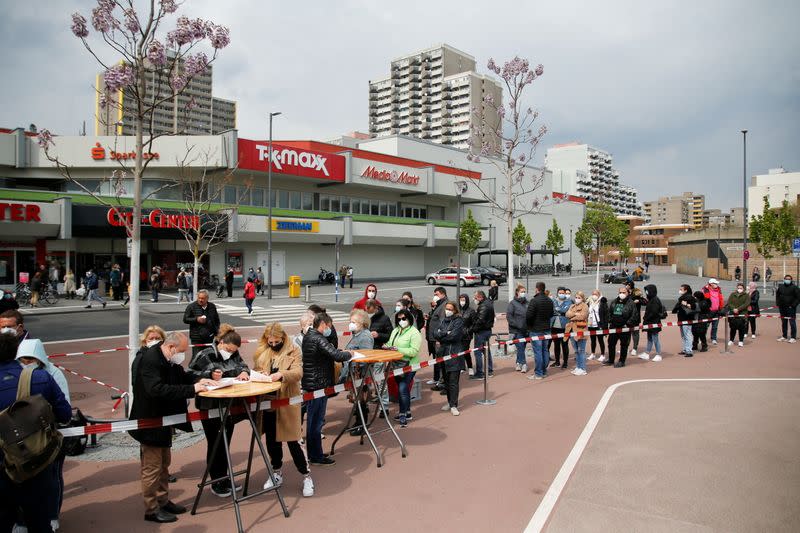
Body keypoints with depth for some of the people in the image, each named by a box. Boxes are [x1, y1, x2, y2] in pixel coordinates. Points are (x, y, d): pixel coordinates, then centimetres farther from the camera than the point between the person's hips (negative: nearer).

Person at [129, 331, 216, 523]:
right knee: (152, 467, 4)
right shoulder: (150, 360, -26)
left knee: (164, 463, 19)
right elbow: (157, 389, -37)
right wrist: (191, 389, -36)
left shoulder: (169, 360, -1)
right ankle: (151, 510, 19)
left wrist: (198, 380, -6)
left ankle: (163, 501, 33)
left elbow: (181, 375, 15)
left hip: (163, 419, 9)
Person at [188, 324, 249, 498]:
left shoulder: (234, 355, 4)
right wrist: (209, 375, -24)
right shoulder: (204, 356, -11)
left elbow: (243, 364, 16)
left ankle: (224, 478, 31)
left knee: (225, 443, 16)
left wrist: (244, 372, -6)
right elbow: (190, 374, -11)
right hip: (210, 408, -5)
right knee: (214, 444, 6)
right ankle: (216, 482, 20)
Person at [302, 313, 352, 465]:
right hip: (319, 384, -10)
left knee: (312, 420, 17)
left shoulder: (307, 336, 11)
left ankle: (313, 453, 28)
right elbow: (337, 356, -28)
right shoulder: (319, 339, -20)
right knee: (316, 421, 1)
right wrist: (349, 354, -10)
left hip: (309, 383, 10)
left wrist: (340, 351, 2)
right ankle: (316, 457, 12)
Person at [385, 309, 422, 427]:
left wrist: (398, 349, -26)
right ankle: (406, 413, 31)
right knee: (402, 388, 17)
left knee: (403, 389, -12)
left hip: (409, 366, -8)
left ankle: (403, 415, 0)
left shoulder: (414, 333, -13)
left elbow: (414, 351, -21)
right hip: (397, 365, 8)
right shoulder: (395, 331, 10)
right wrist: (387, 346, -7)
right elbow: (390, 343, 17)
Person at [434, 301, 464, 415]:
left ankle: (453, 406, -4)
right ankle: (450, 402, 25)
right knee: (446, 380, 13)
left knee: (453, 381, -7)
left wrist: (441, 339, -3)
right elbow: (435, 334, 3)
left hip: (454, 355, -6)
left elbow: (454, 335, -15)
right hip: (443, 353, 6)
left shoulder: (458, 321, -2)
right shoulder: (443, 321, 16)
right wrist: (445, 333, -12)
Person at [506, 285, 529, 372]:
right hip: (517, 331, -5)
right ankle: (523, 364, -1)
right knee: (520, 347, -7)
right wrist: (517, 325, -16)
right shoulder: (512, 303, -5)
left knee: (522, 348, 10)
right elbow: (508, 316, -10)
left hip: (526, 330, 5)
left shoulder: (527, 303, 9)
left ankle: (518, 363, 21)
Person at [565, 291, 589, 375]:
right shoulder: (572, 306, 18)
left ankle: (583, 369, 2)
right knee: (576, 351, 13)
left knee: (581, 351, -3)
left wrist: (572, 317, -4)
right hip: (572, 330, 7)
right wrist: (575, 314, -12)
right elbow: (567, 314, 2)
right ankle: (578, 367, 21)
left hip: (580, 331, -7)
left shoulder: (584, 306, -2)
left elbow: (582, 316, -16)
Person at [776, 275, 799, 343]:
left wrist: (793, 305, -14)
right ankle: (784, 336, 20)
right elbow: (777, 296, 22)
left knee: (792, 322, -5)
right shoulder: (780, 287, 10)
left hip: (791, 308, -5)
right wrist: (778, 304, 10)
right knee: (783, 323, 12)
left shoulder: (794, 287, -5)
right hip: (782, 308, 5)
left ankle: (793, 338, -1)